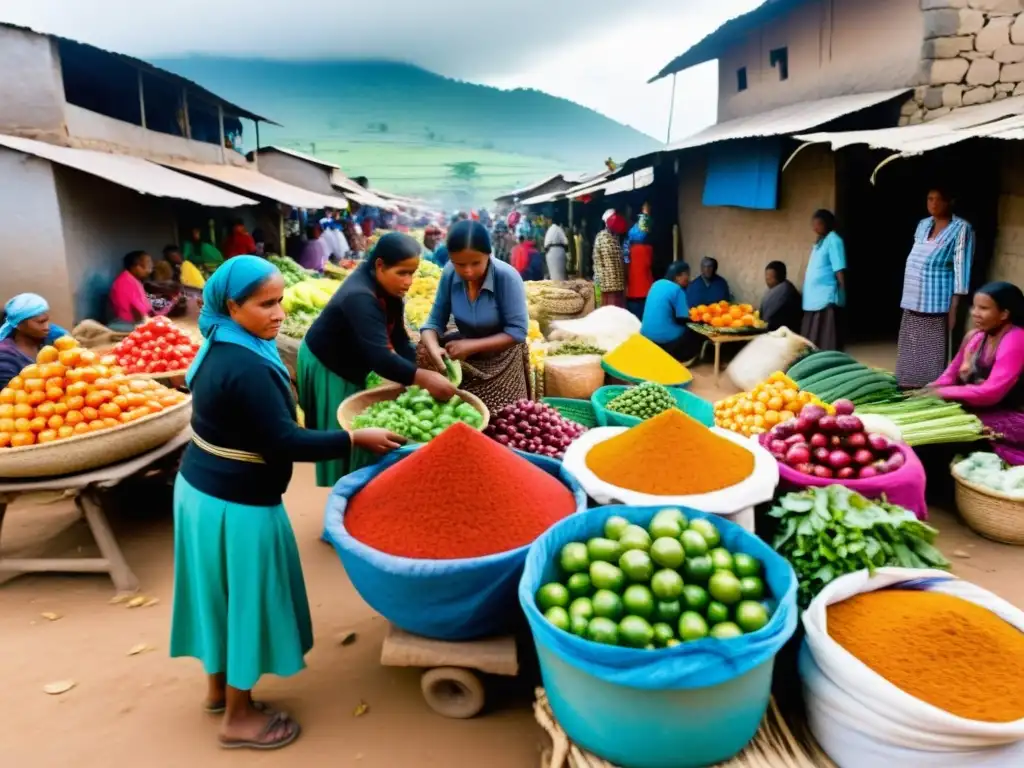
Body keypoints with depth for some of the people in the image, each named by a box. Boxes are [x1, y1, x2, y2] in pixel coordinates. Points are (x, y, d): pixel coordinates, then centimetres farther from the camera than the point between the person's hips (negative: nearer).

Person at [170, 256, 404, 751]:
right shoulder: (246, 368, -27)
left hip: (201, 487, 9)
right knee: (246, 599, 7)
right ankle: (238, 716, 25)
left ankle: (218, 686, 42)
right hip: (236, 504, -9)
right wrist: (356, 439, -20)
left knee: (222, 593, 22)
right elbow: (284, 443, -27)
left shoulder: (220, 349, 4)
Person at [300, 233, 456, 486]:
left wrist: (417, 372, -22)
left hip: (349, 364, 8)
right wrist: (422, 377, -58)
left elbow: (398, 337, -9)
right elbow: (379, 357, -48)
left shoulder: (387, 288, -9)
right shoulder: (359, 297, -38)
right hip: (325, 366, -8)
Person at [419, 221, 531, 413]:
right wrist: (433, 348, -32)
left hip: (501, 359, -4)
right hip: (465, 349, 4)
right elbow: (435, 321, -10)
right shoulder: (449, 274, -15)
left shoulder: (507, 277, -26)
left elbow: (517, 332, -24)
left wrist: (472, 346, -31)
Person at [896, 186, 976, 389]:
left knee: (932, 356, -3)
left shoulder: (961, 228, -6)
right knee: (911, 355, 11)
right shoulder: (923, 225, 13)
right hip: (912, 303, 6)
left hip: (937, 305, -6)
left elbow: (961, 269, -10)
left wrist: (954, 308, -14)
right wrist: (907, 299, 14)